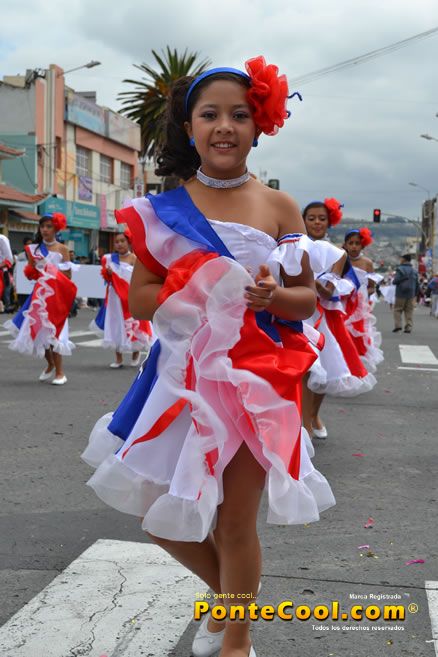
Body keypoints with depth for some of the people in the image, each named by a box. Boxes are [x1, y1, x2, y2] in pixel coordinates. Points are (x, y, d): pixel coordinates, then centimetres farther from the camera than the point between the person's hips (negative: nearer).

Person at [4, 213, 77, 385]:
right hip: (39, 295, 4)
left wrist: (50, 269, -12)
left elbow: (68, 276, -2)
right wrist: (33, 267, -13)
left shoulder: (62, 249, 0)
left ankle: (59, 372, 0)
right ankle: (50, 365, 26)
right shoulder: (34, 249, 7)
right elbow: (30, 275, 7)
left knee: (52, 332, -8)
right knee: (37, 331, 5)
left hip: (56, 295, -4)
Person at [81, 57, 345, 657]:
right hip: (185, 374, 2)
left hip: (256, 376, -2)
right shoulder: (164, 209, 1)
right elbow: (139, 298, 0)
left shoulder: (279, 207, 0)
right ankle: (226, 591, 41)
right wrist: (200, 290, -17)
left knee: (236, 521, 4)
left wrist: (271, 295, -19)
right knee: (160, 513, 10)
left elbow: (306, 298, 3)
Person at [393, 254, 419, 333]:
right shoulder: (414, 271, 12)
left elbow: (395, 281, -15)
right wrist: (415, 294, 21)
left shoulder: (400, 269, -8)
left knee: (397, 310, 5)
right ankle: (408, 327, 1)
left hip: (400, 294, -5)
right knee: (409, 311, 6)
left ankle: (397, 325, -5)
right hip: (411, 295, 5)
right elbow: (417, 284, 15)